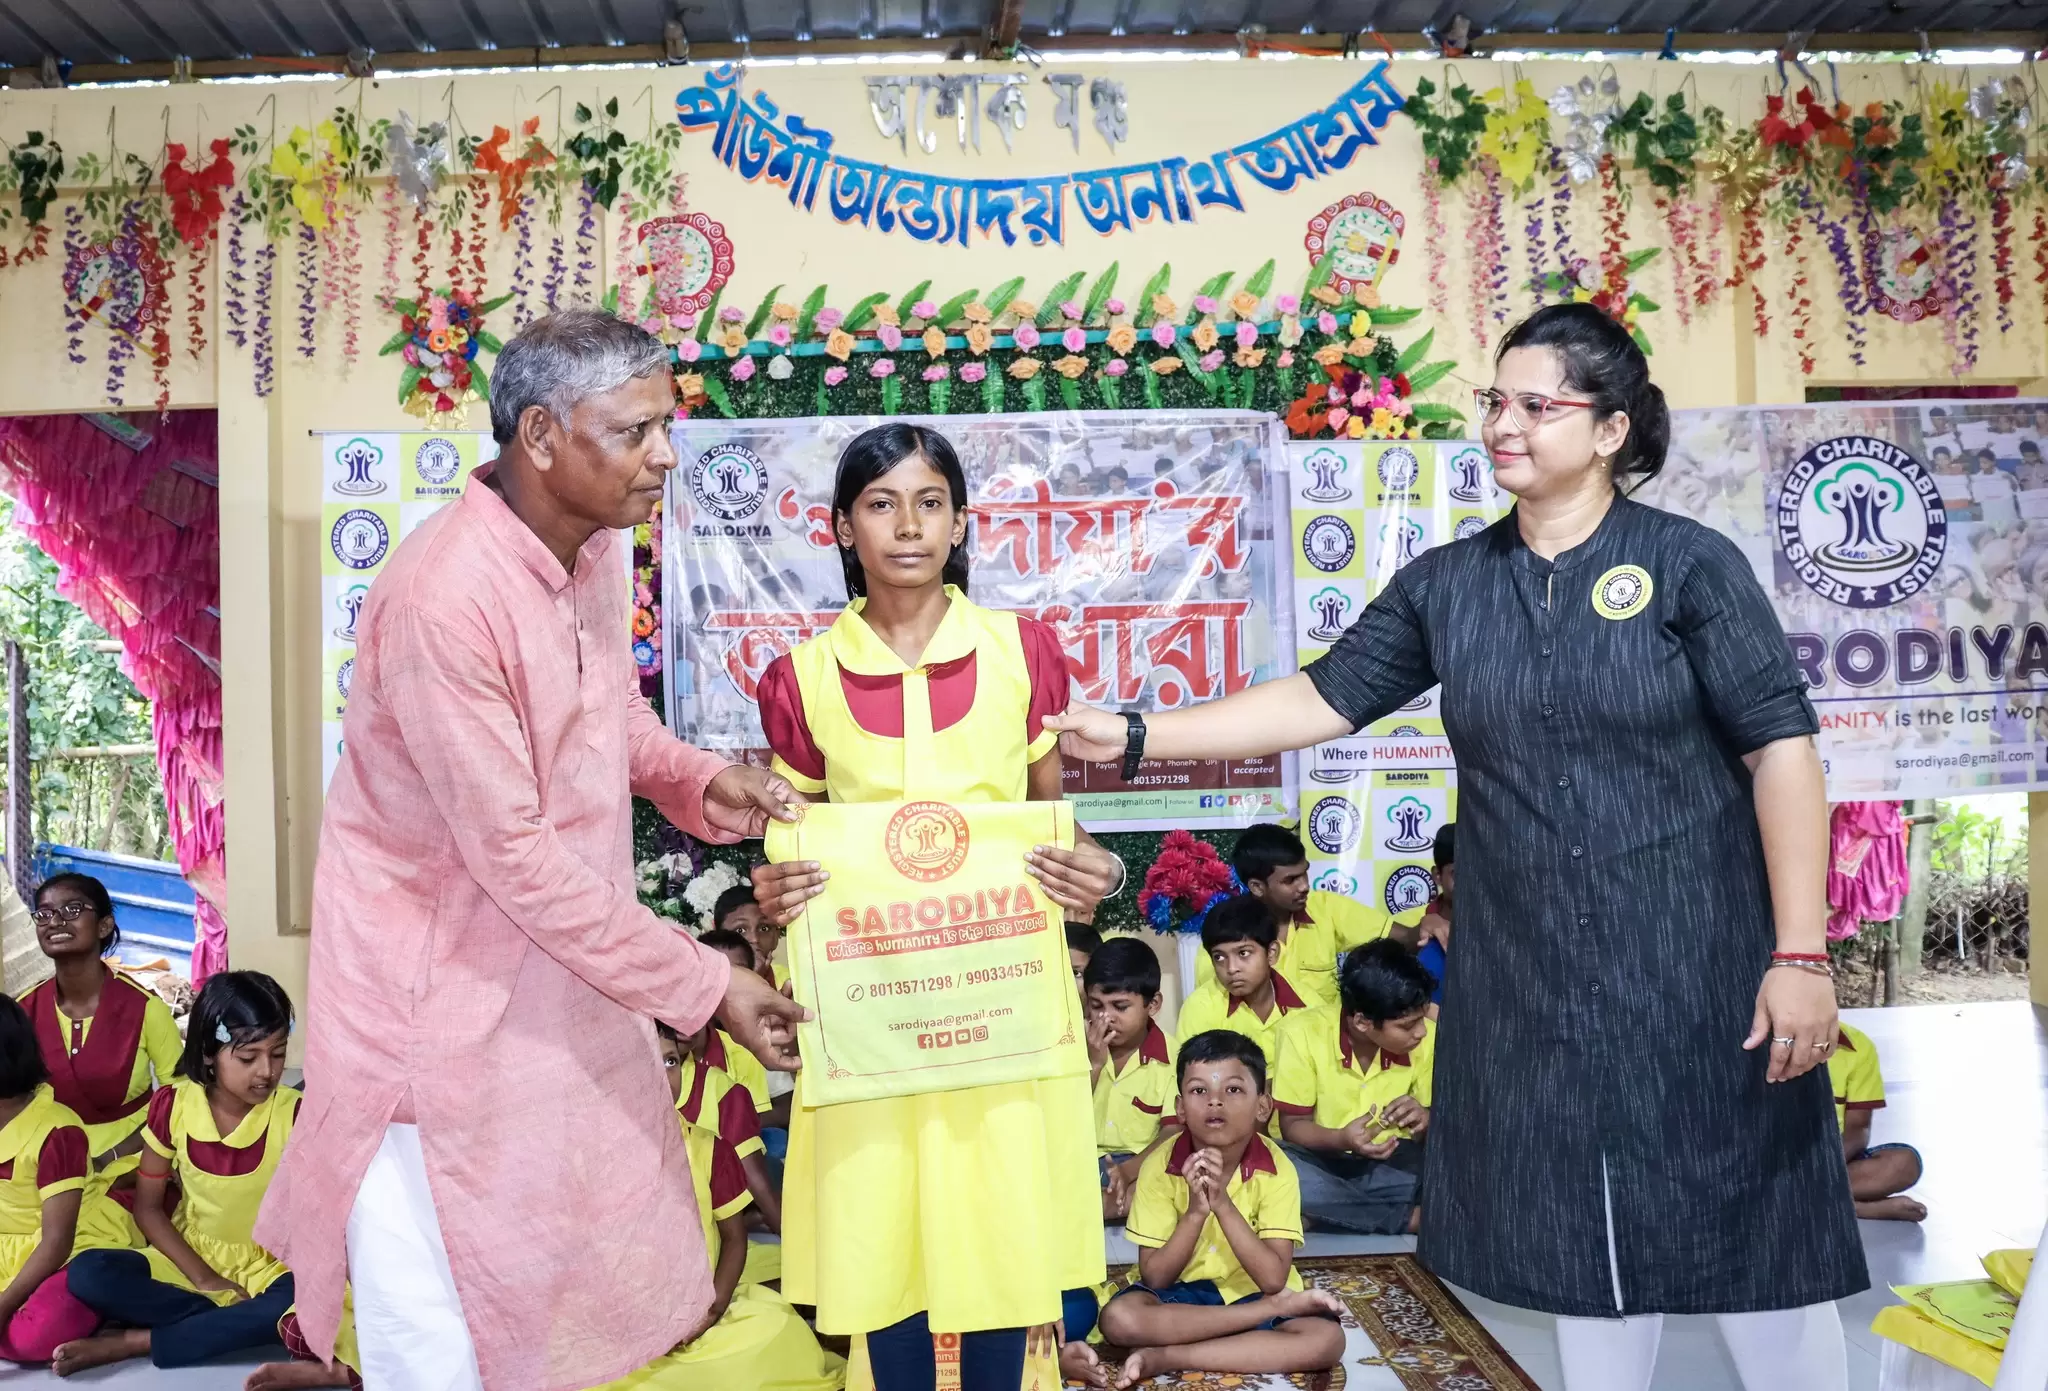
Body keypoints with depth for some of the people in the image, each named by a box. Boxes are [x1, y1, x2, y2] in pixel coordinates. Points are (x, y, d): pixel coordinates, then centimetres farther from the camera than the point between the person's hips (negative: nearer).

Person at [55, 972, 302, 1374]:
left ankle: (134, 1343, -25)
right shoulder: (173, 1106, -9)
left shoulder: (295, 1115, -15)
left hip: (268, 1267, -2)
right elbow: (147, 1207, -2)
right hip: (189, 1259, 2)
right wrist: (202, 1278, -13)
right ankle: (237, 1324, -20)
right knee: (87, 1273, -24)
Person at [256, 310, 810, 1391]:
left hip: (562, 976, 8)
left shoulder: (593, 549, 0)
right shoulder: (444, 598, -27)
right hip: (445, 993, -8)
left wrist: (700, 782, -4)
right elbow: (517, 856, -25)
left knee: (575, 1290, 18)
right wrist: (705, 986, -20)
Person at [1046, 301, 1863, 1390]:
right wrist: (1137, 735, -4)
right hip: (1530, 983, 3)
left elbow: (1781, 750, -7)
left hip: (1697, 970, -3)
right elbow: (1320, 699, 3)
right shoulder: (1445, 585, 5)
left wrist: (1800, 955, -12)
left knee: (1747, 1236, 7)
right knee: (1579, 1247, 14)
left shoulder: (1688, 564, -5)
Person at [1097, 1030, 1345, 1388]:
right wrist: (1195, 1211, -30)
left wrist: (1223, 1204, -31)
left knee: (1327, 1339, -28)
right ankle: (1280, 1307, -19)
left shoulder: (1276, 1170, -15)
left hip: (1251, 1293, 0)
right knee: (1119, 1318, -31)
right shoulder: (1160, 1167, -14)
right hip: (1180, 1294, 0)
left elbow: (1273, 1279, -21)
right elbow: (1155, 1278, -16)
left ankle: (1164, 1357, -24)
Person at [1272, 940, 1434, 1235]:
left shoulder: (1427, 1038, -10)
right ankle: (1412, 1218, -23)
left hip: (1392, 1164, 1)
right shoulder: (1303, 1034, -17)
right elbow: (1292, 1125, -10)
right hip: (1323, 1163, 0)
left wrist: (1426, 1121, -24)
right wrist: (1341, 1139, -30)